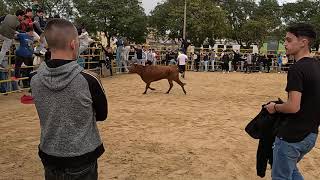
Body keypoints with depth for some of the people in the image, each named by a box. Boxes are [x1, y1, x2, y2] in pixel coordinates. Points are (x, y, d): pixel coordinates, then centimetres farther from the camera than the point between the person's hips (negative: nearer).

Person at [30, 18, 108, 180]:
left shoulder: (35, 80, -11)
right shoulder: (88, 80, -22)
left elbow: (51, 112, 4)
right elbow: (102, 115, -7)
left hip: (49, 157, 3)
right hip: (82, 159, -3)